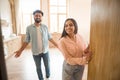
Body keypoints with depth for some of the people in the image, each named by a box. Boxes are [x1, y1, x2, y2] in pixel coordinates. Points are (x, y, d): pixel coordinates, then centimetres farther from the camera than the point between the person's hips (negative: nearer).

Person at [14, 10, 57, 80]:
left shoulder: (45, 27, -4)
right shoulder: (29, 28, -5)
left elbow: (50, 38, -1)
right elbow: (27, 41, -1)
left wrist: (58, 45, -6)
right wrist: (20, 50, -4)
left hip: (45, 51, 1)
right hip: (35, 53, 0)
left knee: (47, 65, 18)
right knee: (38, 68, 16)